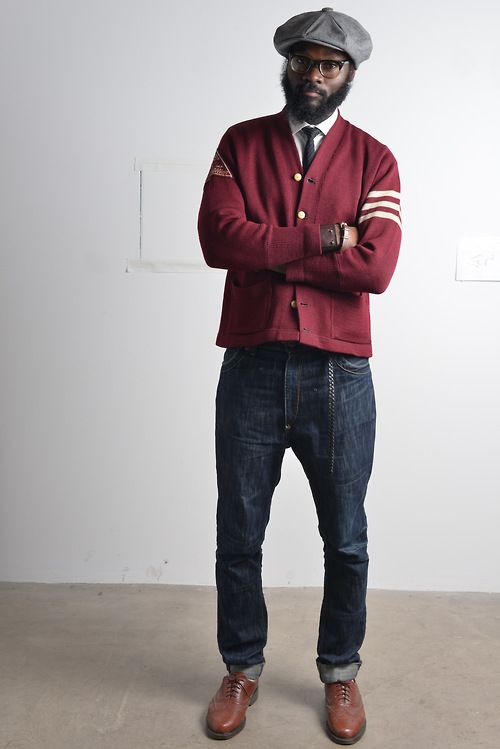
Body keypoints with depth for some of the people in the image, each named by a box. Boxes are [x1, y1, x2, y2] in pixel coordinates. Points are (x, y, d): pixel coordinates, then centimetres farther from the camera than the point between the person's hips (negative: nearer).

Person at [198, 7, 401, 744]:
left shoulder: (373, 159, 4)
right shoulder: (239, 144, 7)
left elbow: (375, 266, -12)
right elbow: (218, 237, -10)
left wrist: (268, 252, -10)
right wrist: (321, 239, -11)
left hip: (339, 376, 0)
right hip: (251, 370, 1)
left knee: (346, 539, 12)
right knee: (239, 535, 11)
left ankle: (340, 673, 35)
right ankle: (242, 670, 34)